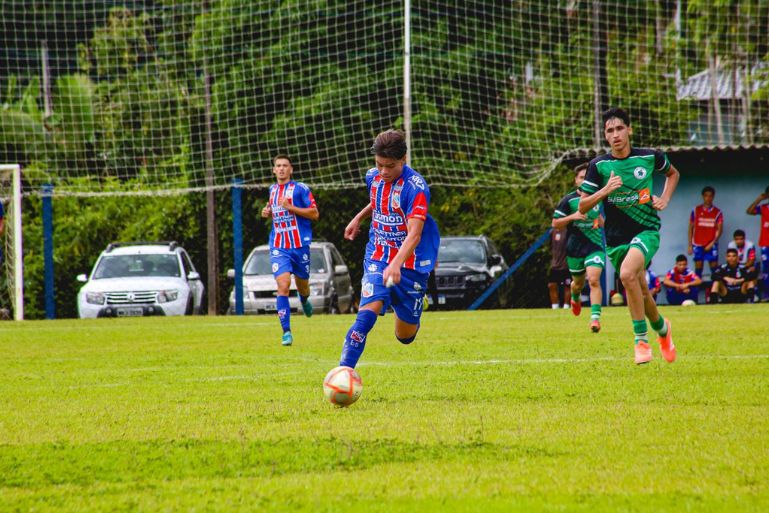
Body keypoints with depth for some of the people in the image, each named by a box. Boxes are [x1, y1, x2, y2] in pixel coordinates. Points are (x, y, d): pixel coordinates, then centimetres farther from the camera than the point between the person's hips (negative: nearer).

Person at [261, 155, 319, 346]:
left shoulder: (300, 189, -4)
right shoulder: (273, 189, 12)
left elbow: (314, 214, -9)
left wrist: (291, 208, -18)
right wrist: (268, 212, 7)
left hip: (300, 244, -2)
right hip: (279, 246, 2)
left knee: (302, 287, 12)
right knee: (282, 287, -14)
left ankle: (304, 300, 52)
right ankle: (286, 332, -13)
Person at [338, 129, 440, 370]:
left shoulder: (415, 187, -21)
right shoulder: (373, 177, -1)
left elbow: (414, 234, -32)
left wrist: (396, 265, -45)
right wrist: (358, 218, 13)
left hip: (410, 264, -3)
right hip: (377, 258, 3)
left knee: (405, 336, 9)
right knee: (367, 314, -24)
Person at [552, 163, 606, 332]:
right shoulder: (568, 200, -4)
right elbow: (555, 223, -5)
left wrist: (601, 221, 9)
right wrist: (572, 217, -18)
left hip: (595, 246, 1)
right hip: (575, 247, -1)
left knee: (594, 280, -19)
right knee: (578, 282, 16)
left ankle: (595, 317, -22)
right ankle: (575, 299, 53)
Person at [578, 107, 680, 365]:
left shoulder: (649, 157, -2)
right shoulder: (599, 165, -3)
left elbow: (673, 173, 20)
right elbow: (582, 206, -3)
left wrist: (664, 199, 4)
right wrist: (605, 191, -19)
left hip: (646, 230, -3)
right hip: (616, 237, 3)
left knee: (627, 274, -29)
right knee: (641, 292, 8)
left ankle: (641, 340, -20)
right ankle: (661, 328, 39)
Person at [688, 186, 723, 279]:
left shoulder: (717, 212, 3)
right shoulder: (696, 210, 4)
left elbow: (719, 229, 0)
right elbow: (691, 228, 8)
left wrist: (712, 243, -12)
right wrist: (690, 245, 3)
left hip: (711, 245, 0)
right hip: (698, 244, 0)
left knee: (714, 266, -3)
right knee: (698, 267, 0)